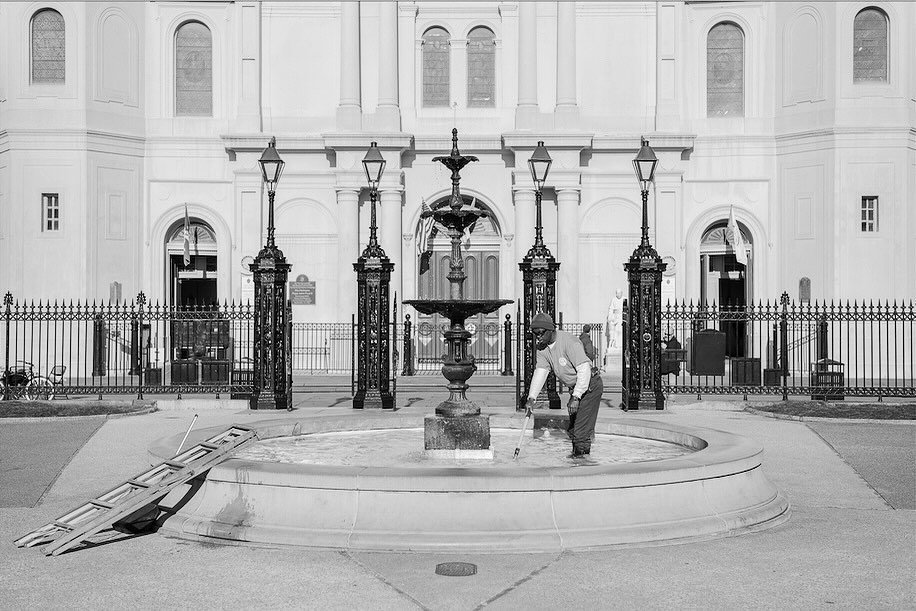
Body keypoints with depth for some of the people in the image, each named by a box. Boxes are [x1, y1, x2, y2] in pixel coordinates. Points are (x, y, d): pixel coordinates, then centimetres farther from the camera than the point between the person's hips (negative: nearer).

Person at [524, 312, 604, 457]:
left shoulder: (569, 342, -26)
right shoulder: (542, 349, -1)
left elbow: (584, 370, -30)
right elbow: (540, 373, -4)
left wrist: (575, 397, -35)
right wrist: (531, 398, -16)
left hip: (590, 384, -8)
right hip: (575, 388, 8)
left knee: (581, 427, -13)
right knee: (572, 427, 14)